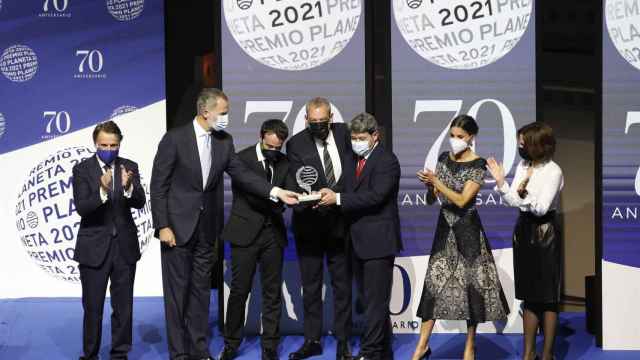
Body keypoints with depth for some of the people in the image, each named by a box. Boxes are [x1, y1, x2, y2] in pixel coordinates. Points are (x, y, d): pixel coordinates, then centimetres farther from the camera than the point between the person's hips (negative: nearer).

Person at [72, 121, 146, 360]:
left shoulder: (129, 167, 3)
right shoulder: (82, 169, -5)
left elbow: (140, 202, -9)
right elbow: (81, 207, -16)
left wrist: (128, 187, -30)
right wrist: (102, 191, -33)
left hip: (125, 246, 2)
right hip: (94, 248, -2)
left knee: (124, 307, 9)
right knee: (92, 308, 7)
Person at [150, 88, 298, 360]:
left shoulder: (224, 142, 4)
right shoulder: (174, 139, -11)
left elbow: (241, 174, 2)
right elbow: (158, 185, -10)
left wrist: (276, 192, -9)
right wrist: (162, 226, -13)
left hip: (206, 228, 5)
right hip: (178, 226, -5)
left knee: (201, 289, 11)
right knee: (177, 290, 2)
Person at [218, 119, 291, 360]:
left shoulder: (284, 162, 8)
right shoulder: (242, 159, -6)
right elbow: (248, 194, -16)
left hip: (273, 233, 4)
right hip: (246, 232, -4)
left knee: (272, 292, 5)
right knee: (239, 290, 2)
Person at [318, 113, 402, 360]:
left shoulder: (386, 161, -10)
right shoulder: (355, 161, 16)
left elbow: (375, 196, -21)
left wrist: (338, 199, -21)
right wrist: (329, 198, -2)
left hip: (378, 241, -9)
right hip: (359, 242, 9)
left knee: (376, 300, -6)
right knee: (370, 300, 14)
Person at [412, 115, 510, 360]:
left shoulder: (478, 165, -11)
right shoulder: (444, 158, 6)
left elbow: (462, 200, -18)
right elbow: (435, 195, 11)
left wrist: (436, 181, -21)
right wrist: (428, 184, -10)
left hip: (467, 228, -5)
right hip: (445, 225, 5)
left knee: (470, 281, 3)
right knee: (434, 281, 2)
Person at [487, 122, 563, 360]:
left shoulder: (553, 171, -13)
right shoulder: (523, 166, 7)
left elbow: (541, 208, -17)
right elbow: (513, 201, 3)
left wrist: (524, 194, -30)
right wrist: (500, 182, -10)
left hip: (544, 233, -7)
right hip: (523, 230, 7)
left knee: (547, 297, 1)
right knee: (529, 295, 12)